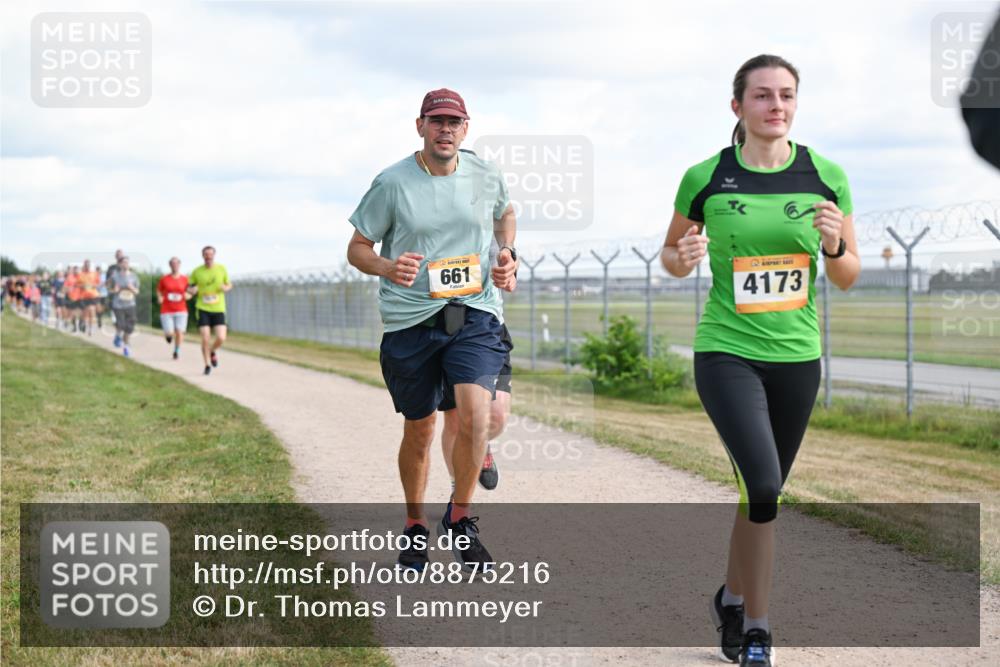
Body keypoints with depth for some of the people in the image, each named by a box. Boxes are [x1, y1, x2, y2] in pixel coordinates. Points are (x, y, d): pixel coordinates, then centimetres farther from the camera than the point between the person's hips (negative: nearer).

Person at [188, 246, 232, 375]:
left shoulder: (222, 269, 4)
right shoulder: (197, 272, 2)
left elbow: (229, 285, 15)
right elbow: (189, 287, 12)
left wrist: (226, 288, -8)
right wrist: (192, 290, -12)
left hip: (218, 309, 1)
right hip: (203, 309, -1)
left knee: (221, 338, -11)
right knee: (205, 339, -9)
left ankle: (213, 351, 23)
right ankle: (207, 364, 11)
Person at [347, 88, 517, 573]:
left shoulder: (486, 177, 4)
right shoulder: (392, 183, -5)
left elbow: (505, 212, 27)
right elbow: (357, 249, 1)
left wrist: (507, 254, 9)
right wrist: (388, 268, -20)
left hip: (475, 315, 1)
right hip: (410, 320, -1)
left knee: (475, 414, -21)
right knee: (418, 432, 7)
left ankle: (460, 519, 1)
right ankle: (415, 528, 30)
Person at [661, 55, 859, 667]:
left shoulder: (827, 176, 0)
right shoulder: (705, 178, -5)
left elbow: (848, 277, 8)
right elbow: (672, 254, 10)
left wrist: (834, 246, -14)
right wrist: (682, 259, -13)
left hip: (797, 356, 3)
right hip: (726, 353, -3)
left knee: (762, 494, 13)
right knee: (763, 486, -18)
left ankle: (732, 599, 38)